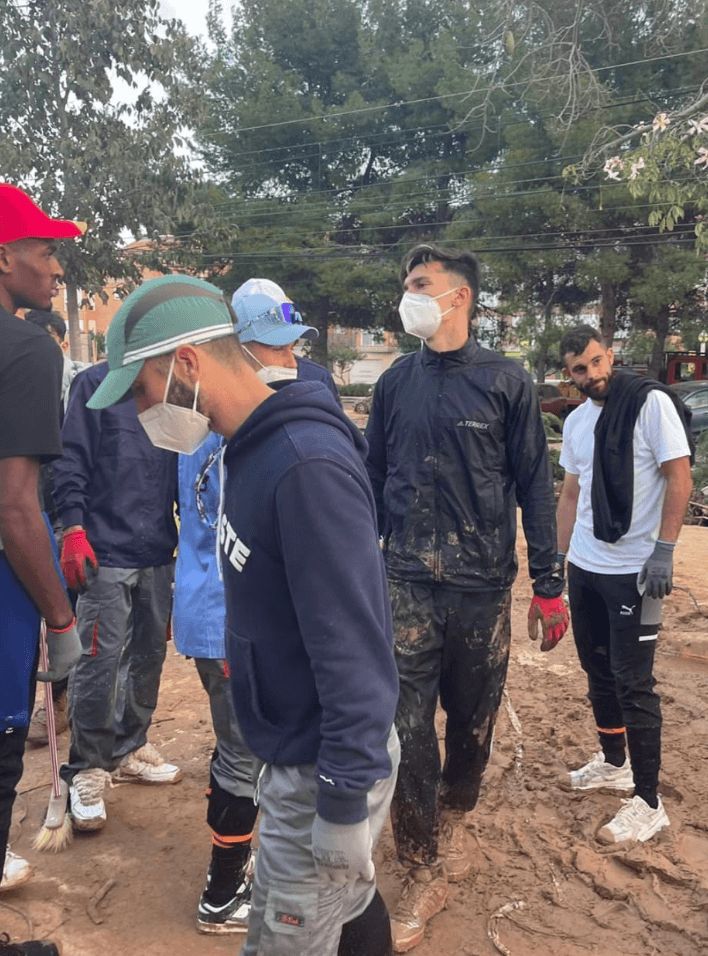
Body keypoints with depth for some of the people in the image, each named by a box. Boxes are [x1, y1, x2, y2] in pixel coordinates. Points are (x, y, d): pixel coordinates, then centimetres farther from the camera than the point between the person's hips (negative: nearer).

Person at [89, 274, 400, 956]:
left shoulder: (307, 465, -27)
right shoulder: (247, 448, 4)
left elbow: (353, 646, -27)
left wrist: (344, 805, -22)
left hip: (326, 769, -8)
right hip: (292, 747, 8)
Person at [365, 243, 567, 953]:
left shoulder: (506, 382, -3)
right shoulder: (395, 384, 5)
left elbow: (533, 485, -1)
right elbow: (373, 482, 10)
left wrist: (548, 583, -3)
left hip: (483, 587, -1)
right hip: (408, 587, 1)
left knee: (472, 722, 15)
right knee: (409, 730, 0)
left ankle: (451, 822, 43)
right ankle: (424, 873, 19)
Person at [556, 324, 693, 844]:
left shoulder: (651, 402, -10)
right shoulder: (576, 421, 9)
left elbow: (680, 478, -12)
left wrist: (663, 551, -18)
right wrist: (560, 556, 14)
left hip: (633, 571, -7)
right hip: (584, 568, 7)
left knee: (633, 683, -3)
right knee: (599, 671, 17)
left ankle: (648, 802, 10)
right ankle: (613, 763, 36)